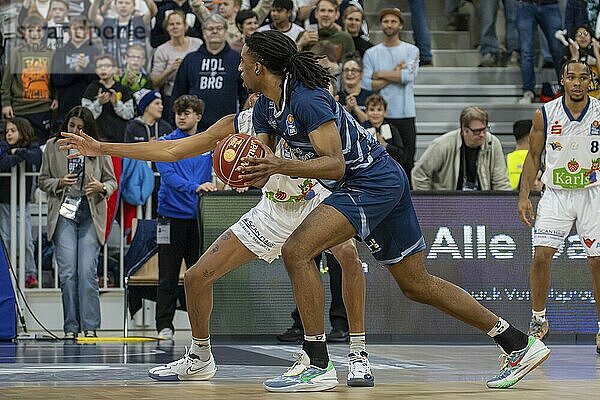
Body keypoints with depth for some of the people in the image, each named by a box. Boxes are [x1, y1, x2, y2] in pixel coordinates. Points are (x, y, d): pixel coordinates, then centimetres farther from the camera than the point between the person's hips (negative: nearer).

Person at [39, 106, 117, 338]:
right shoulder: (53, 147, 6)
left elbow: (112, 181, 10)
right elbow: (43, 181, 11)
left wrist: (101, 187, -12)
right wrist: (60, 183, -9)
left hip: (91, 215, -1)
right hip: (63, 214, 1)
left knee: (87, 271, -9)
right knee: (67, 272, -5)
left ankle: (90, 327, -7)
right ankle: (71, 327, 0)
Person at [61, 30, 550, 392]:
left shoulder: (307, 99, -20)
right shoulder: (266, 109, 9)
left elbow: (334, 163, -26)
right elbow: (265, 168, 16)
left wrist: (281, 166, -36)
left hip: (371, 183, -10)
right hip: (386, 183, 10)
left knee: (298, 250, -19)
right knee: (416, 282, 11)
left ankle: (317, 364, -17)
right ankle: (520, 343, 14)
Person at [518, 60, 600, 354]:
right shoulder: (545, 115, -5)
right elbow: (534, 157, 5)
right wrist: (524, 196, -1)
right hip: (555, 194, 1)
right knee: (541, 256, -8)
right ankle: (538, 321, 10)